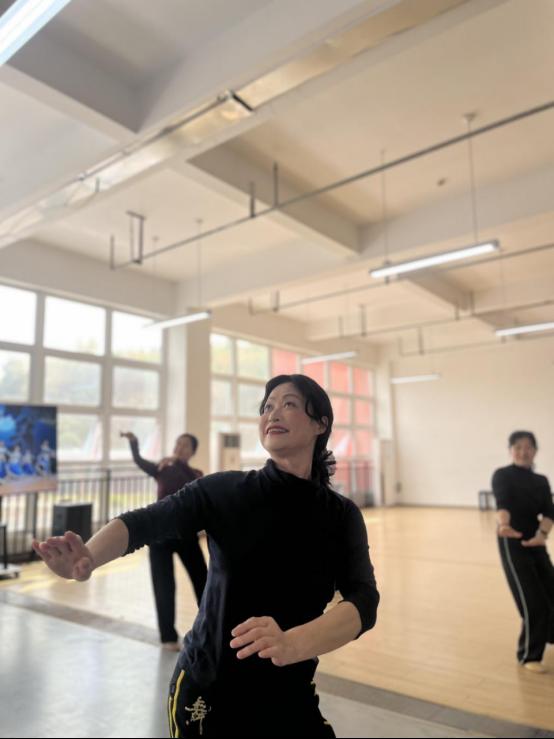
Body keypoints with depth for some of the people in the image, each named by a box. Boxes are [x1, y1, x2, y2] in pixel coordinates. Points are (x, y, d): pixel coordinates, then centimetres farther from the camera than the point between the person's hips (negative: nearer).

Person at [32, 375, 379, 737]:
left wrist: (292, 645, -42)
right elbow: (143, 521, -26)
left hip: (290, 698, 2)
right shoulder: (224, 490, -13)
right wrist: (87, 558, -46)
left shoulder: (341, 515, -10)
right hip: (206, 691, -1)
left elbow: (364, 602, -24)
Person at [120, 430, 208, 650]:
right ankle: (169, 637, 17)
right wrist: (133, 442, -37)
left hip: (186, 533, 0)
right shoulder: (161, 470, 2)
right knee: (164, 586, 2)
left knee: (202, 580, 9)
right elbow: (140, 461, -17)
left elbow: (193, 482, -25)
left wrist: (177, 462, -39)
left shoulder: (196, 474, 1)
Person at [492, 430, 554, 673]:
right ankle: (529, 655, 12)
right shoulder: (502, 475, -9)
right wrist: (504, 525, -49)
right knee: (533, 601, -7)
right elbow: (502, 504, -28)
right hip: (512, 543, -6)